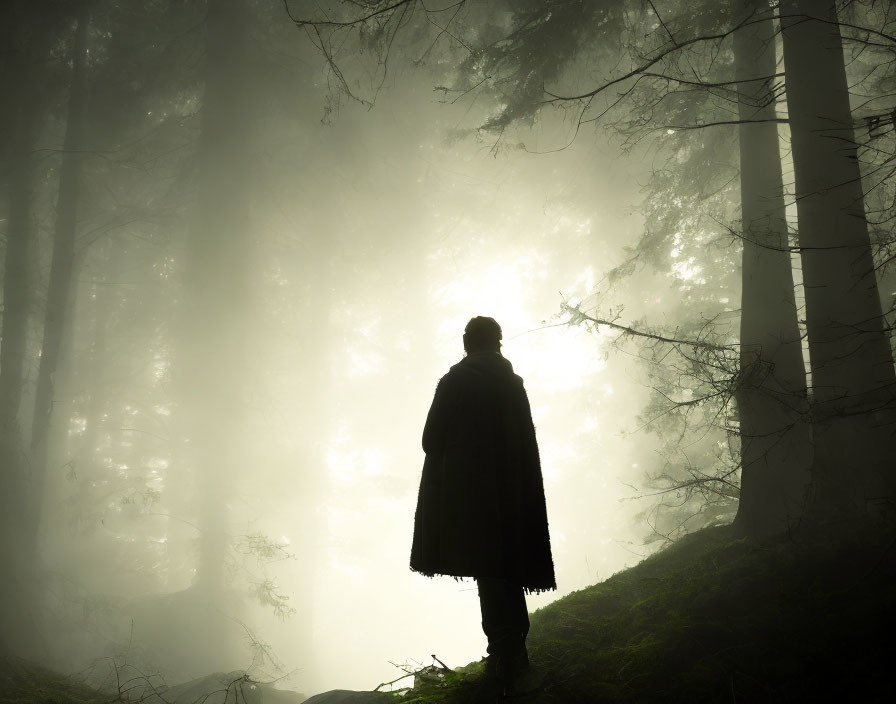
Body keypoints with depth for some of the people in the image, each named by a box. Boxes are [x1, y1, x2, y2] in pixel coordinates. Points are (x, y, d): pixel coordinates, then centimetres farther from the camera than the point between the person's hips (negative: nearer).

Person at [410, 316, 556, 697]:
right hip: (513, 494, 5)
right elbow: (528, 445, 9)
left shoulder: (455, 381, -5)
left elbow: (432, 440, -5)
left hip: (469, 493, -5)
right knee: (508, 574, 14)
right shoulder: (513, 384, 9)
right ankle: (515, 655, 19)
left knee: (490, 576, -6)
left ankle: (505, 663, -9)